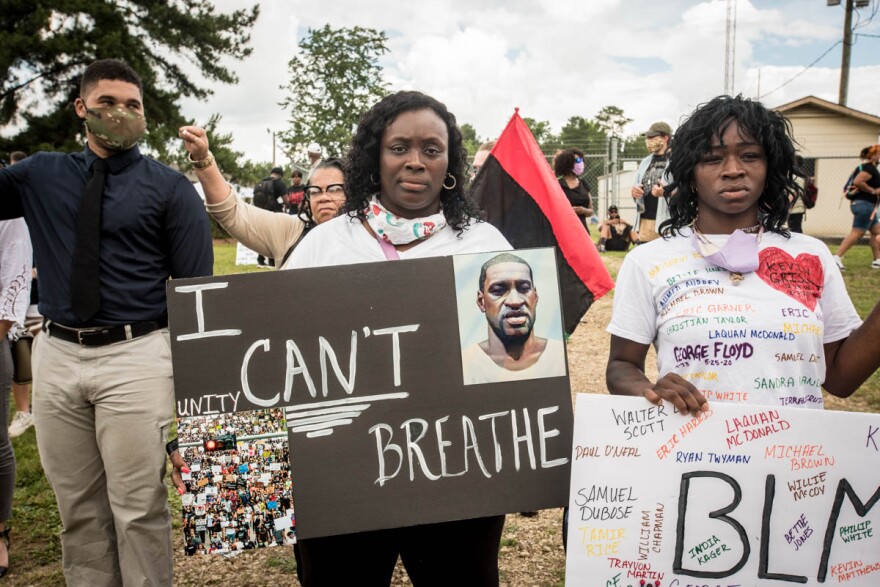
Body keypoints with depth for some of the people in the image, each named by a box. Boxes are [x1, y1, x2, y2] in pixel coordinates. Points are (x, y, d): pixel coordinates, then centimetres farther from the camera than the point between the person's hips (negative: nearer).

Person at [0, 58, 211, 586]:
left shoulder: (169, 188, 1)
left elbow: (197, 289, -3)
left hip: (136, 356, -4)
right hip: (57, 355, 4)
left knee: (138, 510, 1)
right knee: (79, 509, 14)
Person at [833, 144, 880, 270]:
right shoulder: (869, 168, -14)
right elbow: (857, 182, -28)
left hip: (867, 205, 11)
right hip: (864, 204, -11)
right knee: (856, 233, -11)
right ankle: (837, 257, -12)